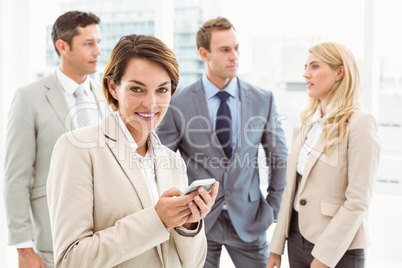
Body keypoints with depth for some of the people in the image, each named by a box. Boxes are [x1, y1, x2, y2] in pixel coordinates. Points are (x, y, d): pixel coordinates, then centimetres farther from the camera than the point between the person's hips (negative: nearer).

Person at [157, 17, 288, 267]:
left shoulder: (263, 100, -1)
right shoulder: (178, 104, -7)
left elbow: (280, 157, 7)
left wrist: (273, 208, 4)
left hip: (249, 219, 2)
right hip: (197, 219, -1)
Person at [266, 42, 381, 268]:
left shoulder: (359, 124, -14)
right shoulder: (307, 123, 6)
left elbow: (358, 202, -17)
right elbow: (292, 188, 8)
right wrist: (278, 246, 7)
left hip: (338, 249, -6)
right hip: (297, 238, 6)